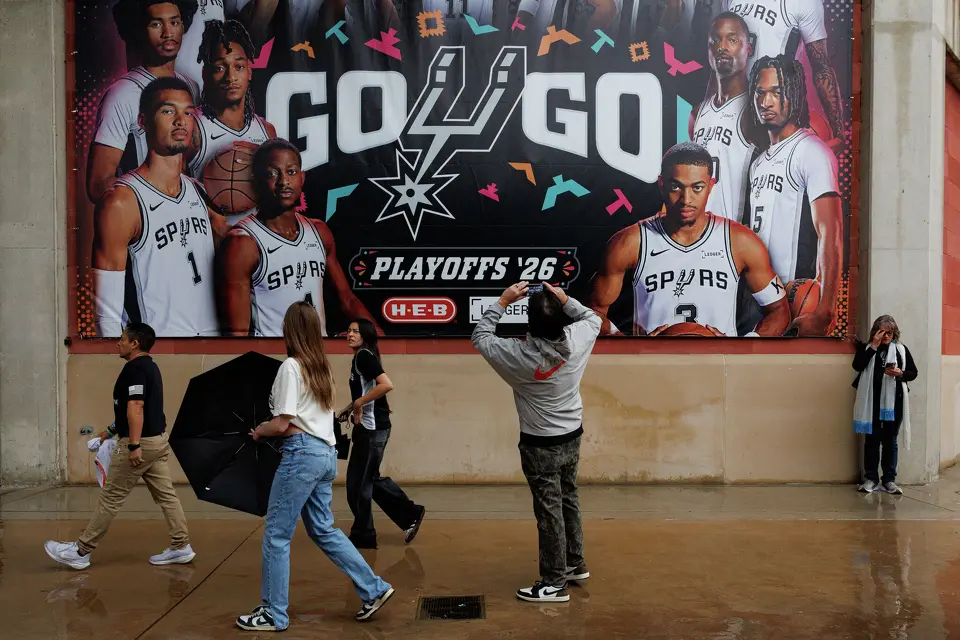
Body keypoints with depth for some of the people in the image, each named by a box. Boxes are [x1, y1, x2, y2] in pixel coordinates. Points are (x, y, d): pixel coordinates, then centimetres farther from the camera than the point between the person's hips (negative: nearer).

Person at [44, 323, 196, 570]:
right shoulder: (150, 367, 16)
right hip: (158, 439, 10)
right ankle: (181, 547, 10)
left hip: (141, 442, -9)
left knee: (110, 498, 0)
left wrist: (134, 445, -27)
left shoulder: (134, 368, -15)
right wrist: (112, 430, 27)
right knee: (166, 495, 9)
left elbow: (136, 407, -24)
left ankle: (80, 551, 9)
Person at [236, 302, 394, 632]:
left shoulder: (291, 366, -11)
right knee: (323, 530, 17)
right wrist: (268, 428, 19)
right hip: (326, 453, 9)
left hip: (302, 453, -9)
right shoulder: (322, 367, 14)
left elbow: (282, 424, -14)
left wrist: (258, 431, 6)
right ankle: (374, 589, 16)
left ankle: (273, 614, 11)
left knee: (276, 534, 3)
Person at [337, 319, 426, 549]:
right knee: (370, 479, 17)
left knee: (357, 482, 0)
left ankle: (363, 536, 11)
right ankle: (410, 514, 24)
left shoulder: (364, 356, -15)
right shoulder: (359, 358, 14)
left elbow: (387, 385, -28)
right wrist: (349, 409, 10)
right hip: (369, 427, 10)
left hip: (372, 427, -10)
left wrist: (359, 403, -21)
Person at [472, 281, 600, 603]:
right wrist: (565, 300, 2)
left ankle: (555, 583, 10)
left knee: (549, 510, 2)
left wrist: (503, 302, -6)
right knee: (569, 499, 21)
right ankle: (575, 563, 36)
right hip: (572, 437, 6)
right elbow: (594, 319, 10)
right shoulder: (577, 339, -14)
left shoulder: (520, 355, -25)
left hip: (540, 444, -6)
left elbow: (480, 337, -8)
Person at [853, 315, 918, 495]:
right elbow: (857, 366, -14)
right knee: (872, 439, 4)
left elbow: (913, 373, 8)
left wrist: (900, 373, -14)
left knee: (890, 440, 6)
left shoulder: (901, 349, 7)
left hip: (894, 402, 1)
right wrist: (874, 345, -14)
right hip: (872, 401, -1)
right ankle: (871, 478, 11)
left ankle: (889, 480, 13)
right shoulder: (866, 348, 4)